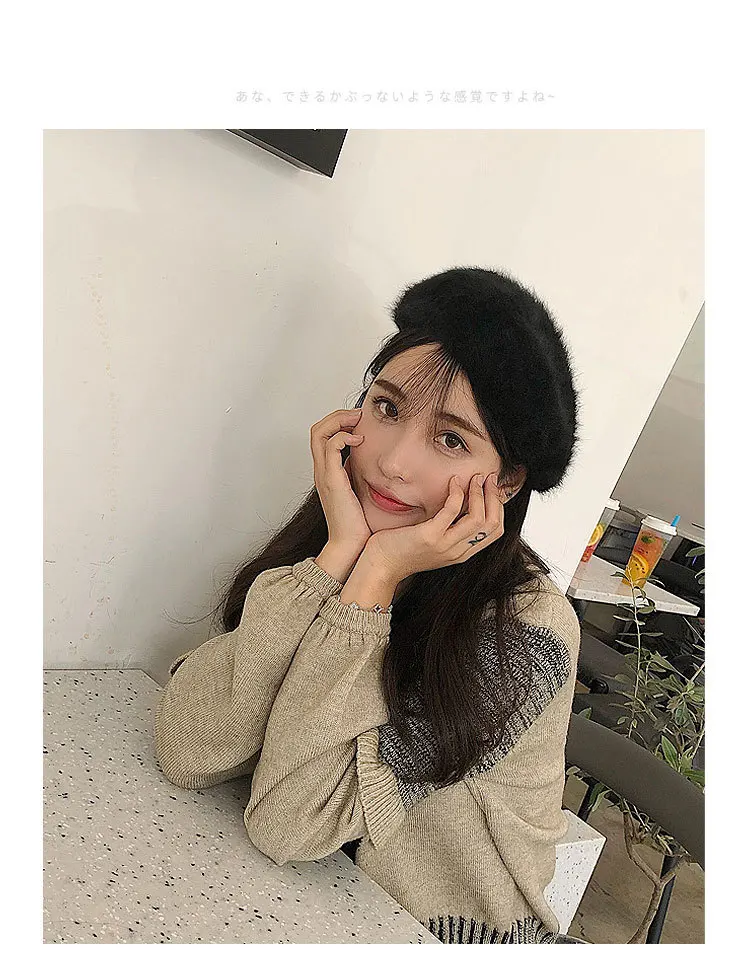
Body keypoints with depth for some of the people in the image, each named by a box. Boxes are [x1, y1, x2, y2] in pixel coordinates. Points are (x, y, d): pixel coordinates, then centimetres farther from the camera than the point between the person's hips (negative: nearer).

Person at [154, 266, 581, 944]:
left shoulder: (529, 631, -20)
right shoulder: (323, 545, -9)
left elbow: (287, 823, -22)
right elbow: (185, 756, -18)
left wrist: (376, 579, -26)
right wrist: (336, 557, -24)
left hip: (434, 934, -3)